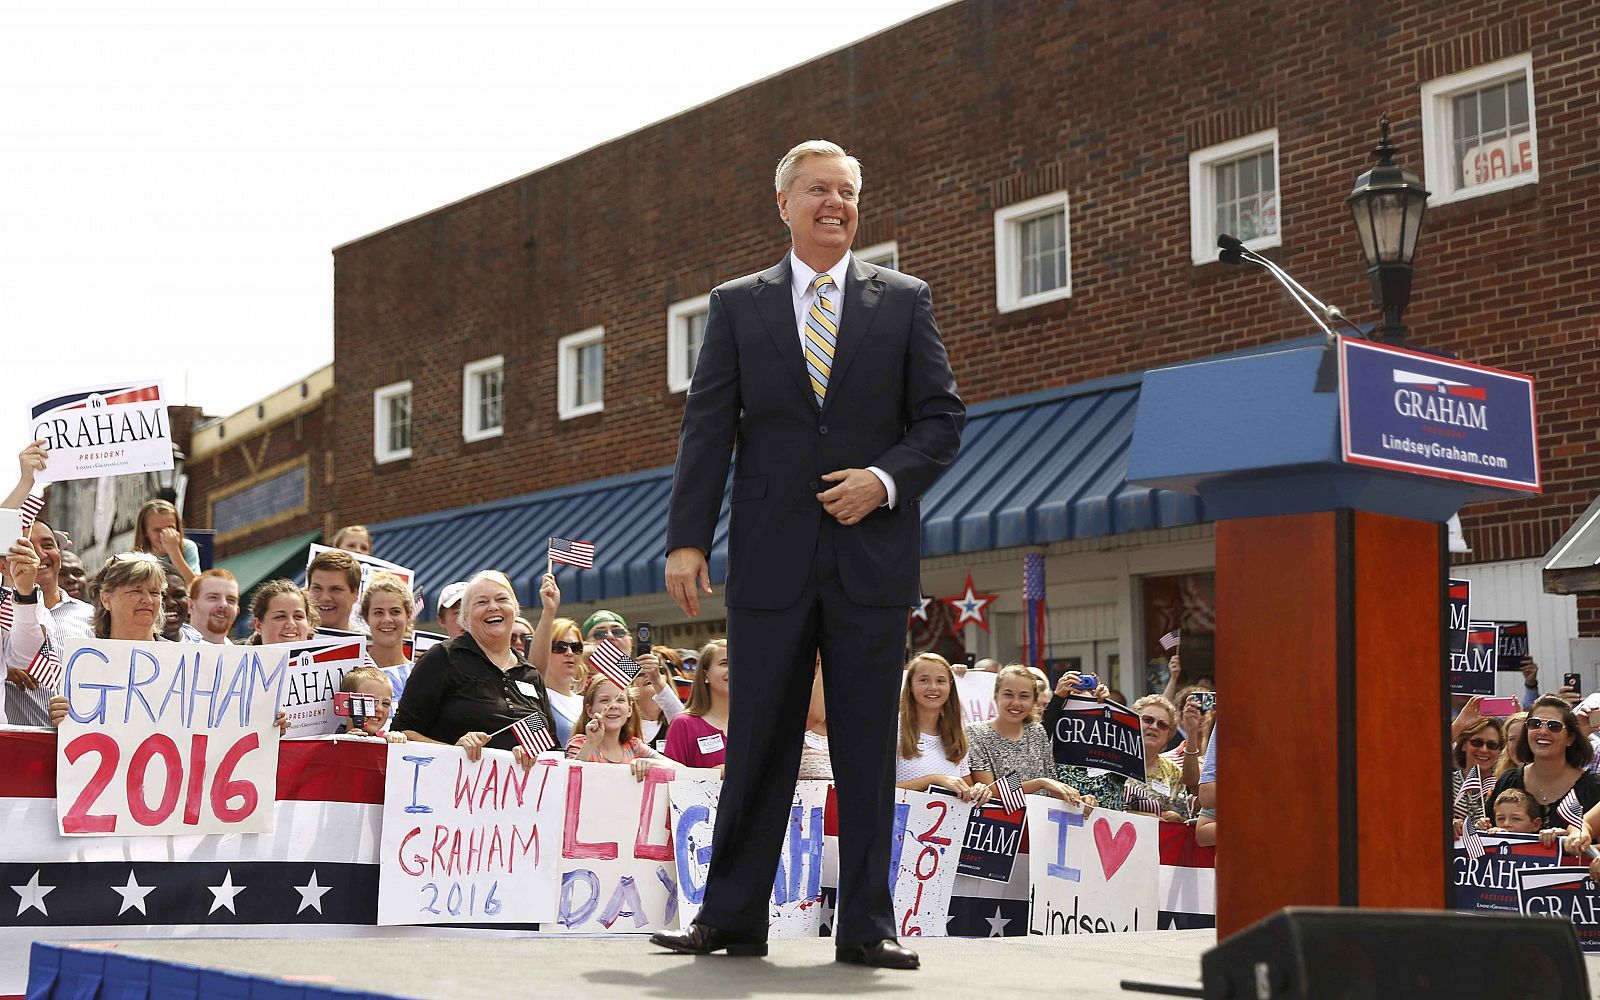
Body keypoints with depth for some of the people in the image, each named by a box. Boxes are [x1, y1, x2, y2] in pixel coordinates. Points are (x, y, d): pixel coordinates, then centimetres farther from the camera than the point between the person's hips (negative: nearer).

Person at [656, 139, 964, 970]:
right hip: (771, 557, 0)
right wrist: (687, 539, -6)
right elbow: (707, 427, 3)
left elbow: (942, 418, 7)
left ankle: (865, 926, 9)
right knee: (758, 744, 4)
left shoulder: (904, 302, 9)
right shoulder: (737, 305, 9)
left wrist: (885, 479, -11)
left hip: (873, 553, 0)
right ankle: (731, 918, 13)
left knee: (867, 746, 3)